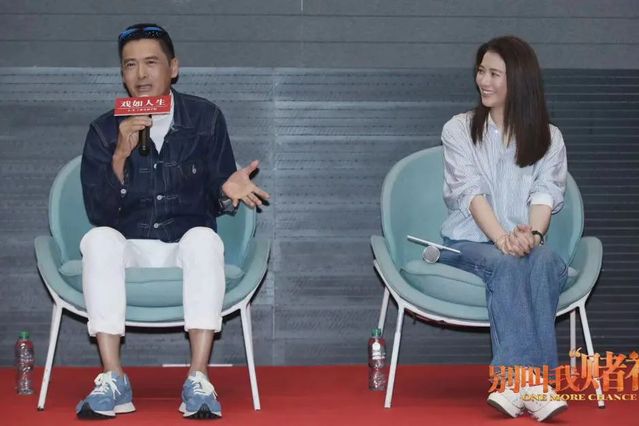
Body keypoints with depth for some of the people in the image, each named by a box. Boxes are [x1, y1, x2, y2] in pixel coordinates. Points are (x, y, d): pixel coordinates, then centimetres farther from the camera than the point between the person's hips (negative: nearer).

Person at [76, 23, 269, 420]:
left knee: (204, 238, -34)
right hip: (129, 250, 1)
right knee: (99, 239, -32)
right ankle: (113, 380, -32)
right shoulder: (105, 130, 3)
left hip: (186, 249, -1)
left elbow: (216, 199, 5)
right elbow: (99, 213, -4)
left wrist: (227, 189, -20)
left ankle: (199, 379, -35)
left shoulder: (205, 118, 2)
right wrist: (121, 155, -18)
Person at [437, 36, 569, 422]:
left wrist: (533, 233, -27)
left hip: (526, 245, 1)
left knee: (544, 261, -35)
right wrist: (501, 238, -26)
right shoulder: (459, 129, 7)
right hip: (469, 242, -1)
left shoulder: (548, 137, 12)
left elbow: (546, 193, -4)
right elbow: (469, 191, -9)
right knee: (507, 264, -35)